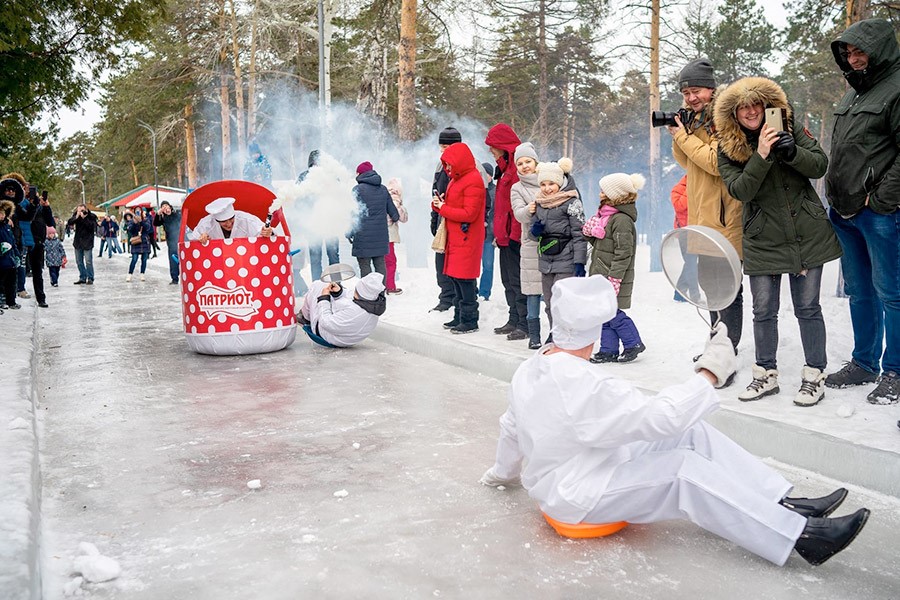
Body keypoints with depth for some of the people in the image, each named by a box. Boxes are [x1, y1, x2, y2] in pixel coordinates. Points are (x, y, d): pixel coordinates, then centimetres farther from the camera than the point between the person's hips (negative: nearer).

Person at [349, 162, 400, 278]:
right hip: (381, 235, 6)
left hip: (363, 235, -6)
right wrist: (396, 217, 40)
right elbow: (392, 209, 17)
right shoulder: (383, 189, 9)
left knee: (365, 267, -1)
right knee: (380, 264, 12)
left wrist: (349, 232, 0)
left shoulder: (358, 189, -8)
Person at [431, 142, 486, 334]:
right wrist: (438, 204, 0)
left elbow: (468, 214, -20)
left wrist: (443, 208, -12)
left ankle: (470, 320, 1)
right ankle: (459, 317, 20)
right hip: (455, 237, 10)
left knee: (464, 277, -7)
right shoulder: (456, 179, 17)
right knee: (455, 276, 12)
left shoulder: (473, 181, -14)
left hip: (467, 238, -10)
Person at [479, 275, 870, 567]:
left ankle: (786, 505, -1)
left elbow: (510, 429, 12)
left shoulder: (527, 370, -2)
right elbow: (661, 416, -30)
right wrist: (709, 373, -18)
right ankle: (802, 536, -11)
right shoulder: (586, 386, -30)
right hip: (576, 498, -9)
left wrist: (503, 473, 30)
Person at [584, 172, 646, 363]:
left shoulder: (622, 219, -16)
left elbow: (623, 253, -20)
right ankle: (608, 350, 18)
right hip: (602, 275, 10)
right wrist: (589, 232, 0)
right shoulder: (606, 215, 14)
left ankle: (633, 343, 11)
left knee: (611, 313, -5)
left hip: (613, 277, -10)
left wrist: (614, 278, -24)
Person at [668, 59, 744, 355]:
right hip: (704, 218, 10)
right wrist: (677, 136, 4)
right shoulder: (694, 120, 15)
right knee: (708, 281, 18)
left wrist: (684, 137, -12)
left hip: (724, 217, -10)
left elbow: (716, 162, -20)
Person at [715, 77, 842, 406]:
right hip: (763, 241, 0)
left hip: (807, 234, 0)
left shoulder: (789, 127, 1)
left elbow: (820, 166, -4)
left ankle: (815, 376, 18)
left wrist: (791, 151, -22)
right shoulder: (727, 147, -2)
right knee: (764, 311, 6)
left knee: (808, 308, 5)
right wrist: (761, 156, -27)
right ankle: (766, 375, 21)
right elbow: (740, 190, -14)